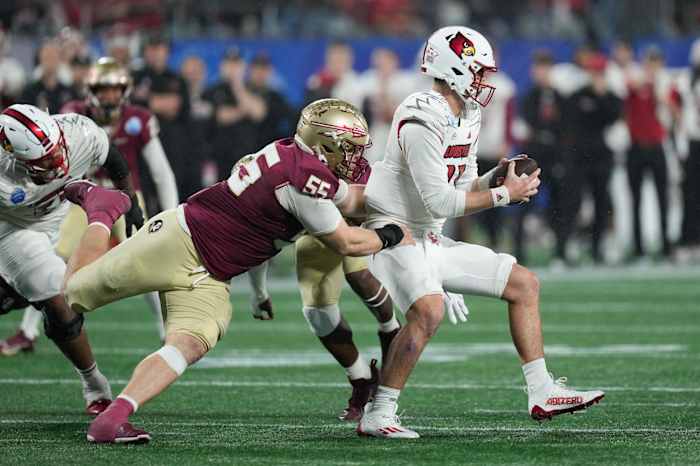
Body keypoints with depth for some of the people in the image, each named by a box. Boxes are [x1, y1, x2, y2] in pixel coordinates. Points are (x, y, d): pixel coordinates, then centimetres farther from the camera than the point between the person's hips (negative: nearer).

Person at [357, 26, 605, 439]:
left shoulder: (466, 119, 9)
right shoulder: (422, 122, -22)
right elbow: (439, 203, -24)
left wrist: (499, 177, -4)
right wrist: (503, 195, -16)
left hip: (431, 241, 10)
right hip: (394, 231, -10)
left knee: (524, 284, 9)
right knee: (428, 311, -34)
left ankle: (542, 393, 11)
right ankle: (377, 416, -24)